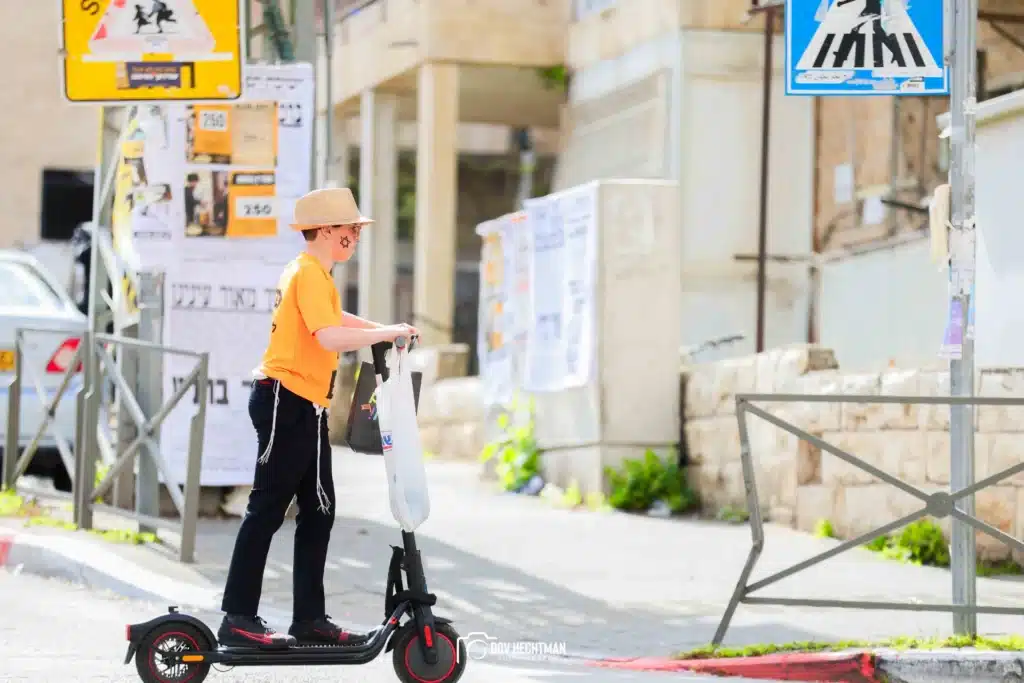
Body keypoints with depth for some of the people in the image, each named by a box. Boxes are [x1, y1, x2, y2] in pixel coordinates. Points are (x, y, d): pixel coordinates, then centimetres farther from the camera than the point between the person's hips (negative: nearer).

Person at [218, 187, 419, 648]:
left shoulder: (310, 273, 18)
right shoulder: (310, 273, -14)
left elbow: (331, 318, 37)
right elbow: (330, 337, -27)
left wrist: (385, 329, 24)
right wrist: (389, 332, -20)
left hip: (305, 407, 10)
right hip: (285, 402, -10)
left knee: (317, 512, 9)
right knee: (267, 510, -8)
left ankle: (309, 619, 12)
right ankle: (238, 619, -6)